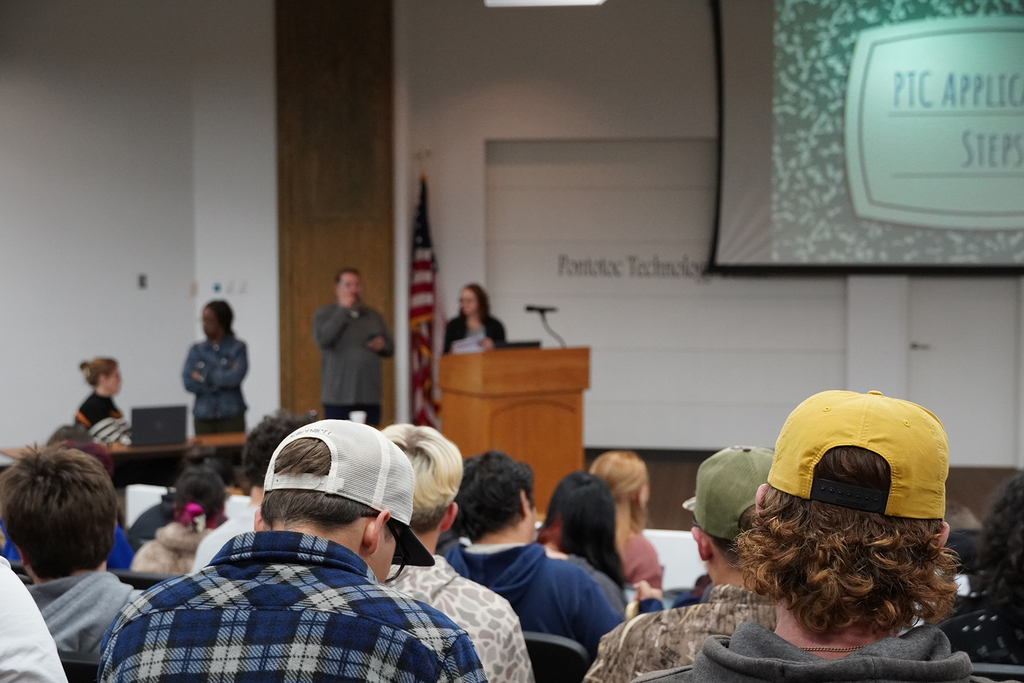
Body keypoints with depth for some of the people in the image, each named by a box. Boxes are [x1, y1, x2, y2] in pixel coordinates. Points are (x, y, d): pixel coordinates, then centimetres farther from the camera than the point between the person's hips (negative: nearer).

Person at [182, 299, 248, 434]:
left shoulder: (237, 347, 2)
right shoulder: (197, 350, 11)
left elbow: (235, 377, -12)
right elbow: (188, 383, -1)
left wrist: (205, 375, -4)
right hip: (203, 418, 3)